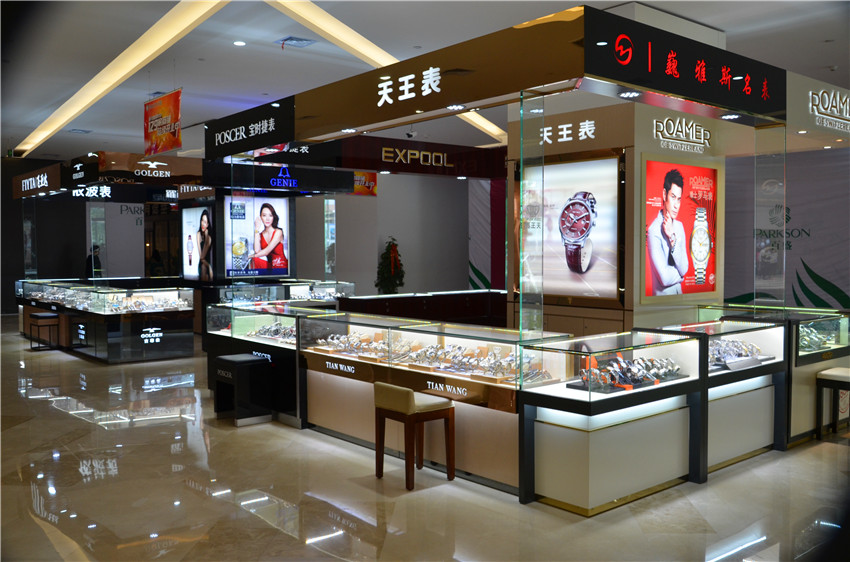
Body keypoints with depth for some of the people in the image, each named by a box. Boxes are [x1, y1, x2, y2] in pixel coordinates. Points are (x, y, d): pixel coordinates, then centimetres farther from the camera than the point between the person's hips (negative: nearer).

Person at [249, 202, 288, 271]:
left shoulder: (278, 232, -8)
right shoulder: (260, 234, 5)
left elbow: (267, 251, -15)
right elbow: (256, 251, -13)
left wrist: (249, 256, -9)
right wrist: (257, 229, -8)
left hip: (281, 266, -4)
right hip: (268, 265, 4)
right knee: (254, 260, -22)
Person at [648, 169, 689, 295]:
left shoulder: (680, 226, 6)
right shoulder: (654, 230, -13)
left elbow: (684, 268, -3)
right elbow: (665, 278, -17)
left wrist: (673, 239, -12)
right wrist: (681, 272, 1)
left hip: (678, 292, 5)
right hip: (662, 294, -5)